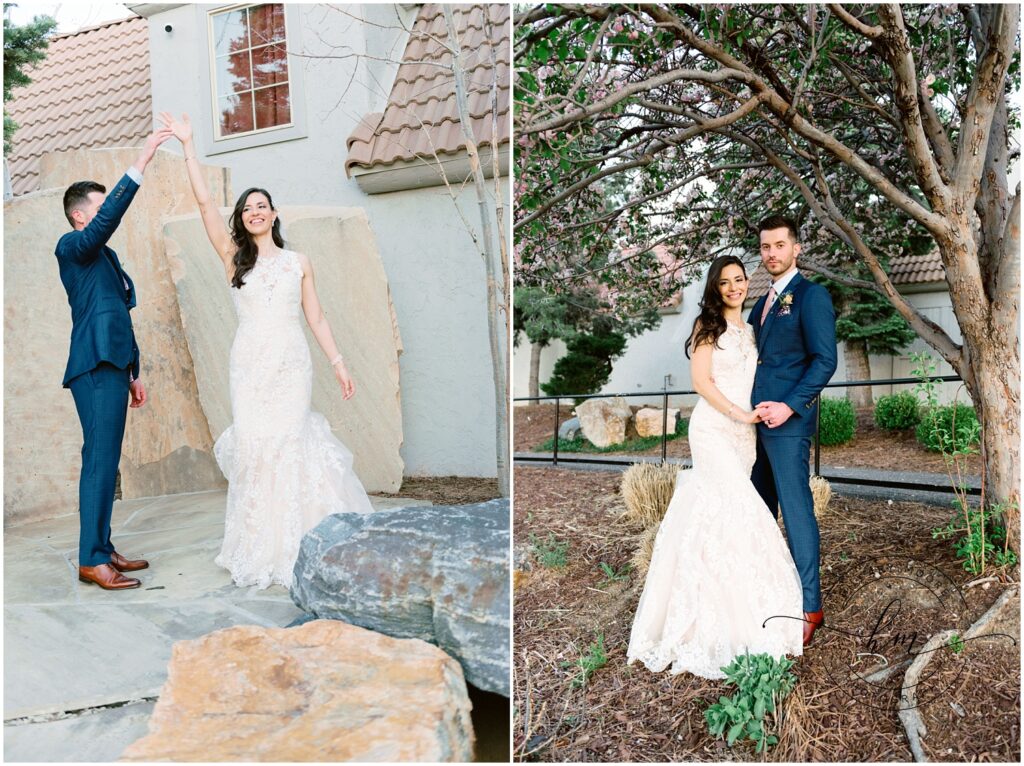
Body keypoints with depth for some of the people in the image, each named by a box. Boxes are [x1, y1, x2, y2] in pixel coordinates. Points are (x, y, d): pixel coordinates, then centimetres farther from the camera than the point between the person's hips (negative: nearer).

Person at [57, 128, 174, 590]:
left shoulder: (105, 256, 23)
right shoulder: (72, 247, -2)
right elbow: (108, 219, -23)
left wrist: (132, 374, 22)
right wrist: (141, 163, -26)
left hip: (112, 368, 9)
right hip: (95, 368, -9)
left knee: (105, 463, 10)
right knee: (100, 462, -10)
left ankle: (103, 550, 17)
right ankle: (91, 560, -6)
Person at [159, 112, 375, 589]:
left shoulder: (298, 262, 11)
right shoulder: (233, 257, 9)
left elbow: (315, 317, 11)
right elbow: (204, 202, 2)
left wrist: (338, 363, 5)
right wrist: (188, 146, 0)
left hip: (292, 362, 0)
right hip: (250, 364, 0)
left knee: (287, 441, -7)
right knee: (253, 444, -5)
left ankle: (289, 544, 2)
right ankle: (259, 545, 9)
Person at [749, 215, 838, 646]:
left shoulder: (811, 295, -4)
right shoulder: (762, 304, 20)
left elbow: (825, 360, -11)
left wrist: (789, 406, -19)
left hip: (788, 421, -8)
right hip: (756, 420, 8)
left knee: (796, 510, -6)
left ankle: (809, 607, 2)